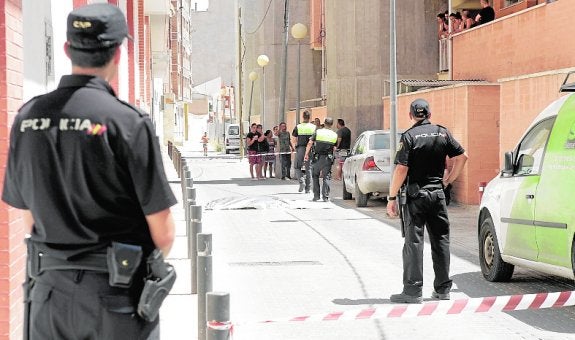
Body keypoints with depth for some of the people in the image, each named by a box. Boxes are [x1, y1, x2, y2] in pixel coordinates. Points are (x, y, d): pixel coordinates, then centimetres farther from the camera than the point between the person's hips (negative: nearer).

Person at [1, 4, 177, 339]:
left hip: (50, 288, 4)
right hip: (116, 292, -4)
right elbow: (163, 232, -11)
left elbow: (29, 218, 9)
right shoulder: (127, 121, -15)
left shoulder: (28, 116, 0)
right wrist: (153, 260, 10)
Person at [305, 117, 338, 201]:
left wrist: (306, 154, -3)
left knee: (315, 176, 12)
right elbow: (334, 148, 2)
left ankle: (316, 195, 10)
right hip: (328, 159, 1)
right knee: (326, 177, 5)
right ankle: (325, 196, -3)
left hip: (318, 157, -1)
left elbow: (310, 143, -7)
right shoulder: (334, 135, 4)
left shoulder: (317, 132, -2)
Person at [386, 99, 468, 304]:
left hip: (415, 194, -4)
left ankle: (412, 290, -4)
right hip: (437, 194, 4)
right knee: (440, 239, 12)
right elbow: (462, 157, 5)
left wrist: (392, 198, -10)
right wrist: (448, 180, 13)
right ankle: (443, 288, 15)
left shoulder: (409, 136, -9)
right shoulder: (442, 133, 5)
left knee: (414, 241, -2)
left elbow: (401, 169, -15)